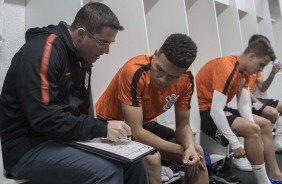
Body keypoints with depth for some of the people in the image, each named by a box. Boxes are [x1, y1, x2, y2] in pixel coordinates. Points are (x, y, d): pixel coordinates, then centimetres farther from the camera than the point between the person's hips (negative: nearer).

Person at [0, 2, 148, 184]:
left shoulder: (82, 58, 8)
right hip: (27, 146, -8)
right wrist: (101, 128, -24)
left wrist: (104, 129, -6)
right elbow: (44, 118, -27)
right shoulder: (42, 51, -19)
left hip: (61, 138, 8)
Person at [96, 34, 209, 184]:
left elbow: (183, 124, -4)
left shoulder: (186, 80, -14)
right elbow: (135, 132, -30)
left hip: (144, 124, 6)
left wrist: (190, 147, -25)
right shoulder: (135, 72, -32)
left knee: (197, 153, -4)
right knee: (152, 158, -32)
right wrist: (181, 151, -26)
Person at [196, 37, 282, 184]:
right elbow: (216, 111, -31)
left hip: (218, 110, 10)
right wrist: (235, 144, -29)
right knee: (252, 129, -25)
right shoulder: (226, 69, -25)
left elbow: (244, 105, -1)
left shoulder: (244, 71, 4)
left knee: (265, 124, 10)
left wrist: (255, 136, -13)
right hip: (203, 112, -10)